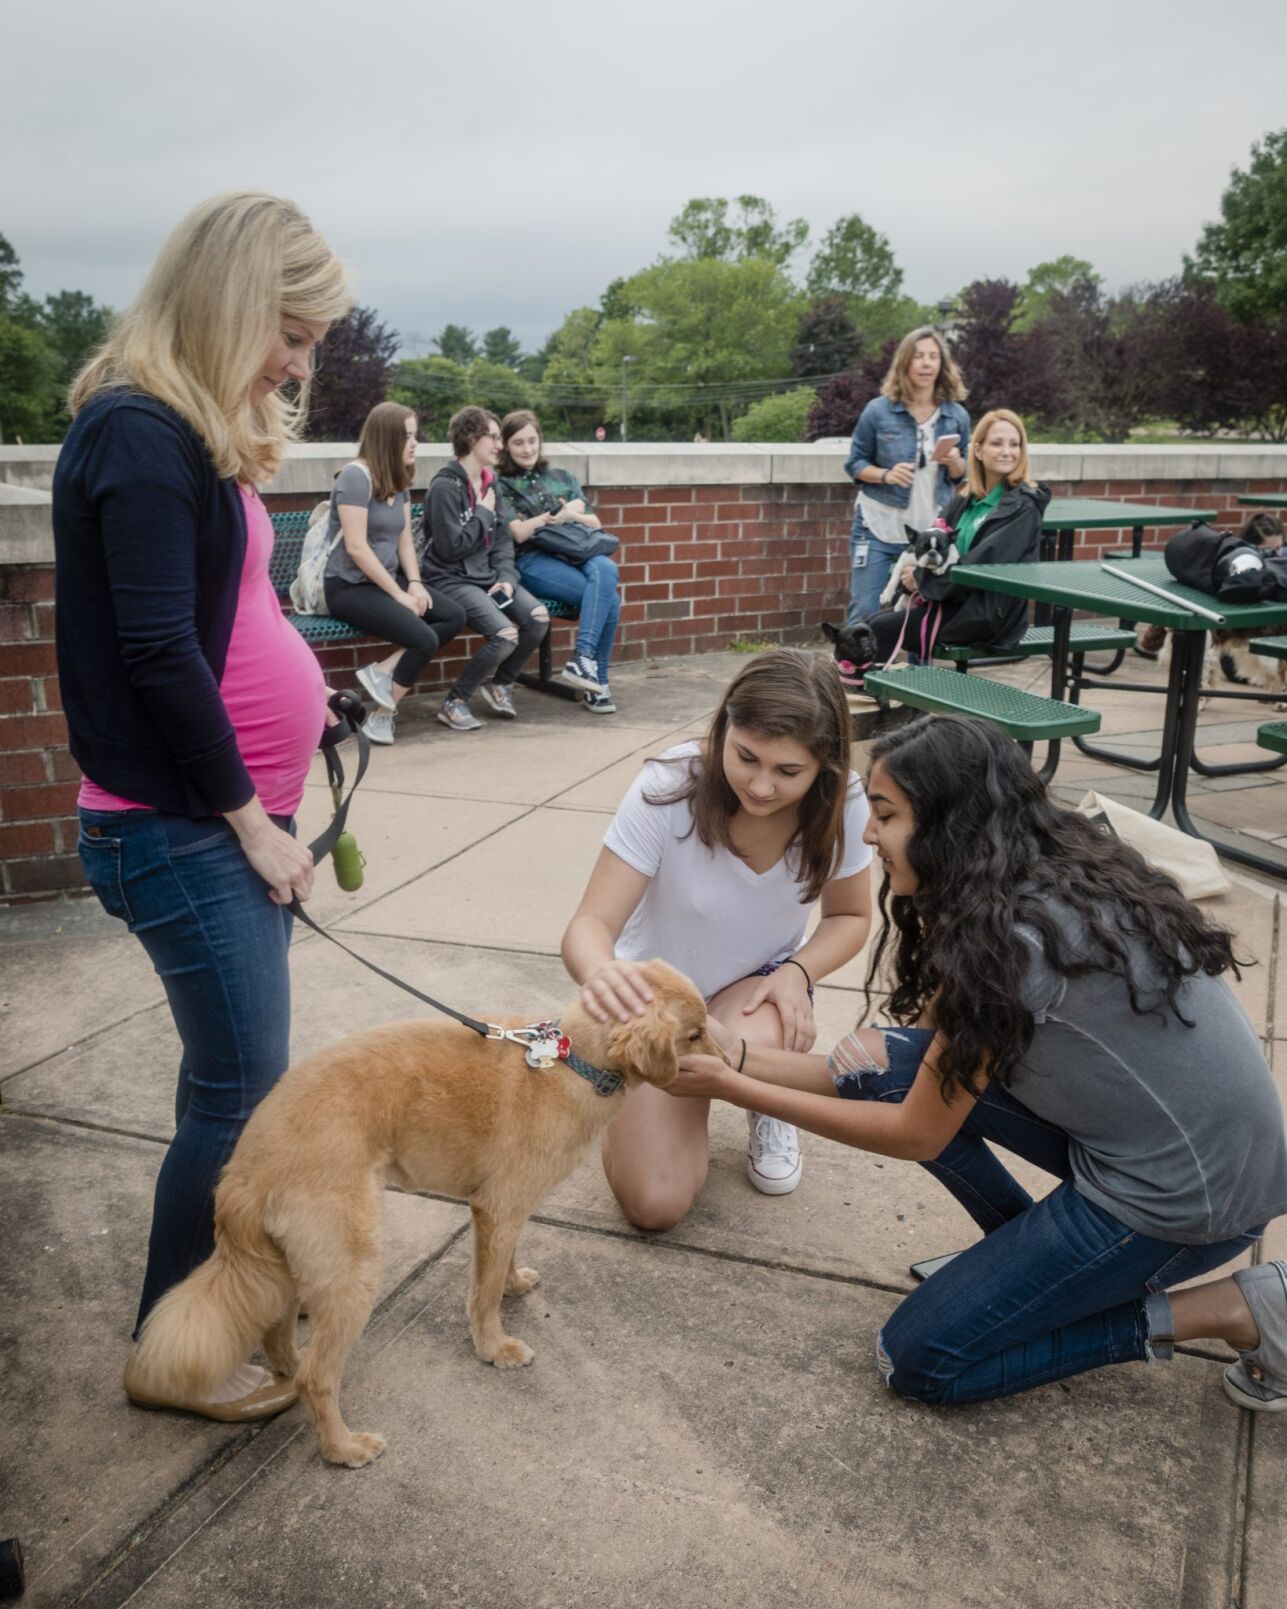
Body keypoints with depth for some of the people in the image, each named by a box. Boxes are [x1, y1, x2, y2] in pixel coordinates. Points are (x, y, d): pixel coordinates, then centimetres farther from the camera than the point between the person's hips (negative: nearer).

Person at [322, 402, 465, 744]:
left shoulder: (398, 479, 11)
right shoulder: (356, 476, -15)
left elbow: (405, 540, 10)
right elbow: (357, 548, -20)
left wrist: (414, 583, -7)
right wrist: (399, 593, -19)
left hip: (384, 581, 9)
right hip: (348, 586, -9)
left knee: (455, 616, -10)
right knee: (424, 639, -23)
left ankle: (382, 670, -8)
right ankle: (383, 715, -4)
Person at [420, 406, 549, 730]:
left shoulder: (490, 482, 13)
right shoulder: (446, 486, -12)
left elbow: (502, 538, 13)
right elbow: (451, 547, -18)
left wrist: (507, 576, -3)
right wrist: (484, 514, -8)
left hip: (487, 576, 7)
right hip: (450, 580, -7)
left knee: (538, 616, -18)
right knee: (506, 634, -28)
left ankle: (501, 682, 8)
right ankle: (454, 702, -8)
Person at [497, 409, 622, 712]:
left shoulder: (563, 478, 26)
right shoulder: (501, 487, 13)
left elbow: (595, 524, 19)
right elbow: (519, 533, -3)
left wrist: (570, 516, 0)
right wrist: (558, 513, 2)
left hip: (578, 553, 4)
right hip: (534, 561, -4)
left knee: (605, 570, -34)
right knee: (608, 597, -30)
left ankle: (582, 659, -32)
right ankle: (596, 682, -27)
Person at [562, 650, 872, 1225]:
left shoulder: (843, 806, -22)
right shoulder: (666, 789, -30)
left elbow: (850, 915, -3)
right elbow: (590, 926, -30)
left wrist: (797, 971, -24)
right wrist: (600, 972, -55)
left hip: (755, 986, 2)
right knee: (655, 1205, -13)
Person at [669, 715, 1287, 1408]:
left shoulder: (1014, 936, -26)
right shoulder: (1045, 878, 2)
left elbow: (918, 1135, -16)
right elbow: (929, 1042, 5)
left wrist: (733, 1089, -9)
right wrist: (744, 1056, 0)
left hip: (1183, 1195, -9)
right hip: (1132, 1126, 9)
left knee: (917, 1360, -1)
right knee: (881, 1061, -3)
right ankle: (1028, 1250, 13)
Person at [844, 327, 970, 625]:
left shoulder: (957, 416, 3)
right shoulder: (878, 410, -5)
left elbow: (960, 477, 12)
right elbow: (854, 463, 0)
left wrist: (954, 463, -12)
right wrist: (886, 475, -20)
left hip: (931, 532, 3)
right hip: (878, 527, -2)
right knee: (864, 611, -4)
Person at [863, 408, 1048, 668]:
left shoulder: (1022, 508, -10)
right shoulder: (966, 500, 12)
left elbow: (985, 563, -19)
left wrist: (923, 579, -13)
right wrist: (916, 576, -11)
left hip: (989, 613, -7)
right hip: (956, 600, 7)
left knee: (880, 630, -14)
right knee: (873, 623, -6)